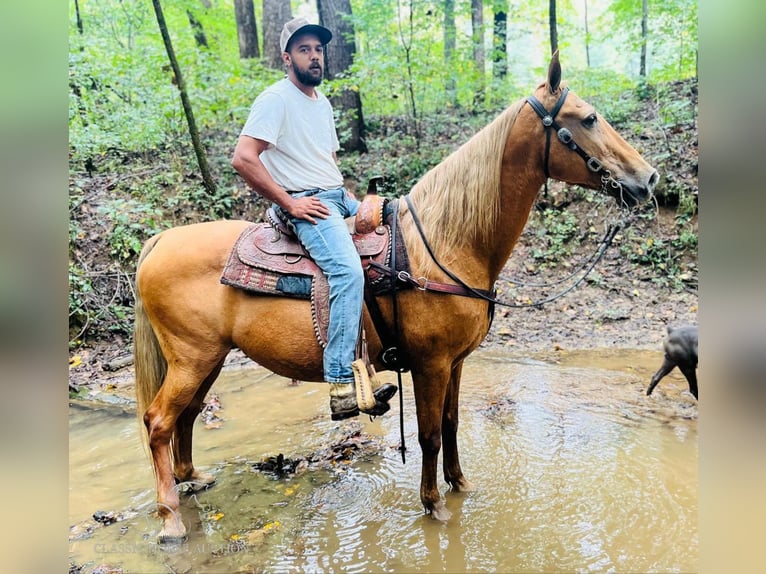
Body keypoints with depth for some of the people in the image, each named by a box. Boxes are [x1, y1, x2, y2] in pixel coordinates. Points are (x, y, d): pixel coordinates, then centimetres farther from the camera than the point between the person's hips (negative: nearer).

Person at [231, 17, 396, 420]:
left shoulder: (322, 103, 21)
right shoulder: (276, 99, -7)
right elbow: (243, 159, -18)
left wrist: (351, 199, 11)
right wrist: (289, 202, -18)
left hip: (339, 198, 10)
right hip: (308, 206, -10)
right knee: (349, 271, -32)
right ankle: (342, 388, -31)